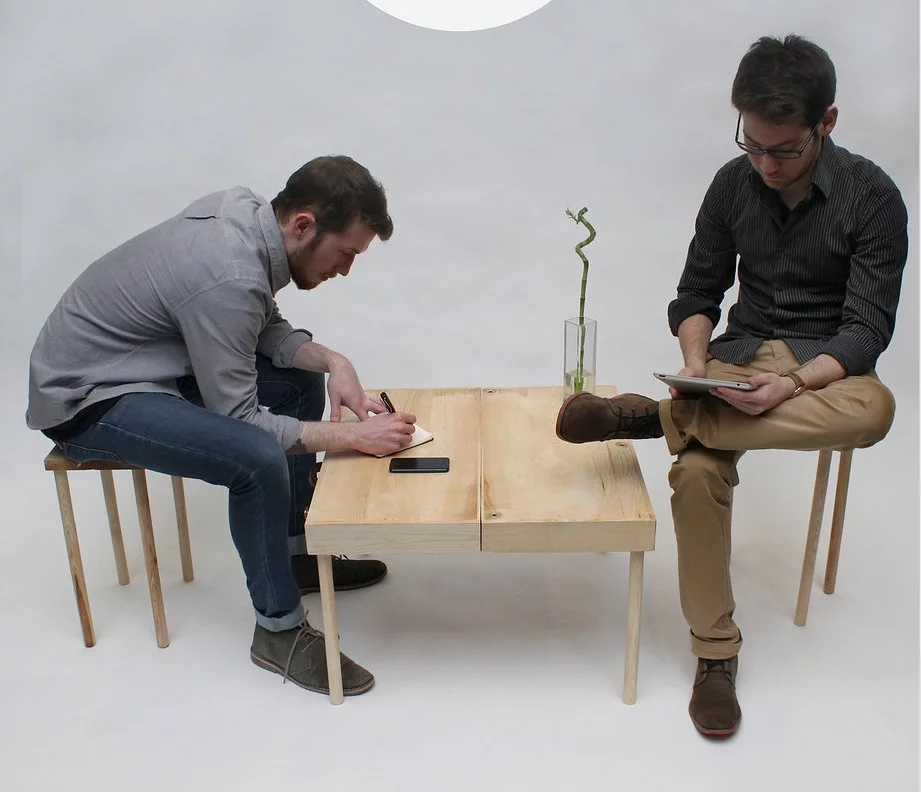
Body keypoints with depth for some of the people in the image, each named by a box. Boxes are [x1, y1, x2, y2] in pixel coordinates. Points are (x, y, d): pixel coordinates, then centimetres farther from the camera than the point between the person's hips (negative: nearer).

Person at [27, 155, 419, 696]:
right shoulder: (229, 279, -32)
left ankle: (296, 553, 21)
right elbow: (238, 423, -25)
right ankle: (280, 630, -7)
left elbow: (267, 329, 6)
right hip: (86, 400, -10)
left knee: (303, 380, 11)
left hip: (142, 360, 10)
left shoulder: (246, 210, -6)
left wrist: (331, 361, -11)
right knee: (258, 459, -30)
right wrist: (353, 436, -23)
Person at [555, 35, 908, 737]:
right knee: (698, 469, -30)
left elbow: (868, 327, -11)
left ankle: (650, 415, -32)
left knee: (874, 408, -39)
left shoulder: (872, 197, -8)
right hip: (739, 354, 2)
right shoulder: (733, 184, 1)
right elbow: (696, 294, 7)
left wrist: (794, 384, -30)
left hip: (826, 367, -1)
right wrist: (696, 362, -14)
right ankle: (715, 653, -12)